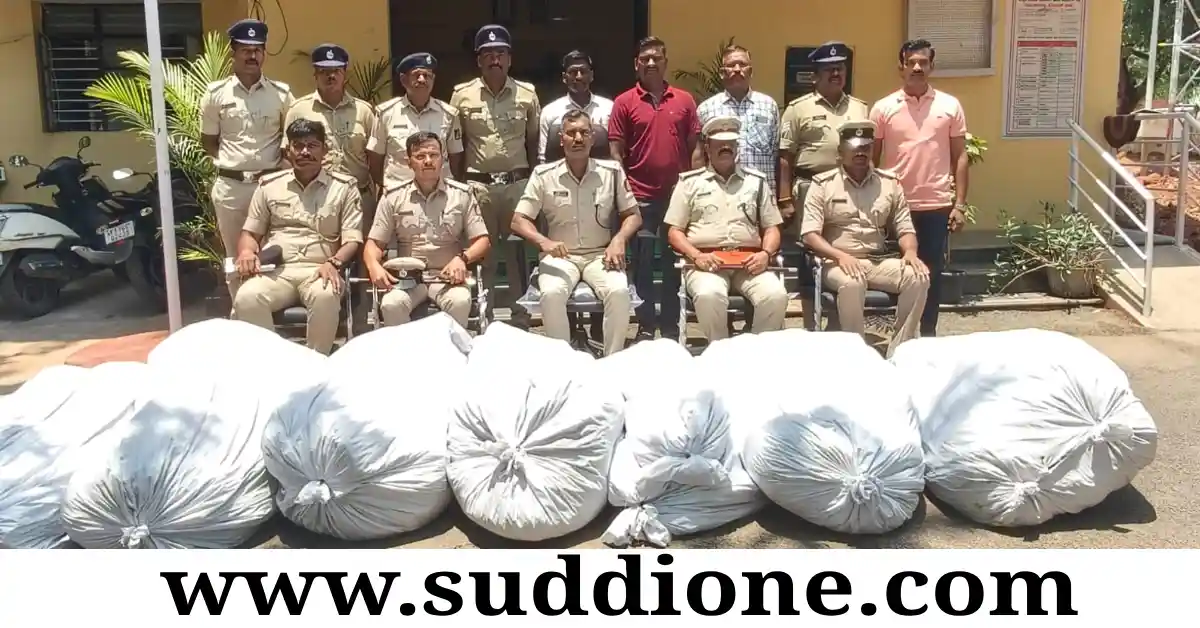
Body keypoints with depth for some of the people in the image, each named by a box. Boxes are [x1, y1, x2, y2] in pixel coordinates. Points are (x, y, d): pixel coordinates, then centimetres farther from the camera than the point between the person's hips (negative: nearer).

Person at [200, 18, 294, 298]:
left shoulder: (281, 93, 2)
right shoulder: (216, 93, 2)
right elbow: (208, 141, 10)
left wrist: (278, 167, 0)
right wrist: (227, 163, 1)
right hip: (230, 186, 1)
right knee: (235, 258, 10)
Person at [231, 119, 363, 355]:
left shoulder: (344, 187, 10)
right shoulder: (269, 185, 18)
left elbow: (352, 239, 3)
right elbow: (250, 232, 22)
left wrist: (334, 262, -18)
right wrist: (247, 251, -4)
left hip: (320, 271, -2)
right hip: (275, 269, 2)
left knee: (326, 297, -38)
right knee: (246, 298, -32)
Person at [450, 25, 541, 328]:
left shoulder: (527, 93, 5)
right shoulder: (462, 95, 2)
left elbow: (533, 140, 10)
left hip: (517, 183, 1)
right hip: (479, 185, -1)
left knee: (518, 254, 5)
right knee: (481, 256, 5)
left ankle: (521, 319, 14)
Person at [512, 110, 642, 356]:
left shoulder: (612, 172, 3)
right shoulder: (544, 175, 0)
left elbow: (633, 215, 8)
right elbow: (519, 220, 0)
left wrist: (619, 239, -14)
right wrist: (543, 241, -20)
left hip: (600, 254, 1)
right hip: (560, 256, 0)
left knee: (619, 291, -31)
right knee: (551, 294, -33)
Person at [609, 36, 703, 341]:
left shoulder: (684, 100, 7)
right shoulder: (624, 103, 1)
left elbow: (695, 147, 8)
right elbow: (615, 152, 0)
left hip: (678, 195, 2)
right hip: (640, 197, -2)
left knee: (674, 263, 9)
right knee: (642, 263, 5)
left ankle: (671, 327, 20)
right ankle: (646, 327, 15)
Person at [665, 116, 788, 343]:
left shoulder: (757, 181, 20)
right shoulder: (689, 182, 13)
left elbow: (772, 228, 17)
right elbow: (674, 231, 8)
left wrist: (766, 253, -5)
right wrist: (696, 255, -10)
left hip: (749, 262, 2)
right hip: (706, 262, -2)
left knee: (776, 295, -28)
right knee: (709, 295, -36)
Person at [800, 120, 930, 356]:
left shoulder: (890, 183, 11)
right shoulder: (823, 184, 0)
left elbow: (904, 229, 12)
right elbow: (809, 234, -7)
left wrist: (910, 252, -11)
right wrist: (840, 256, -23)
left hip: (879, 262, 4)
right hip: (837, 263, -4)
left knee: (919, 278, -23)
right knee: (852, 283, -38)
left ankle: (897, 352, -14)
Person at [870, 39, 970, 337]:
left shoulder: (950, 106, 4)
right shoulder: (883, 108, 2)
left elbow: (960, 157, 5)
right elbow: (871, 159, 5)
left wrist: (959, 204, -1)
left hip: (936, 205, 1)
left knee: (932, 272, 7)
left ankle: (928, 333, 19)